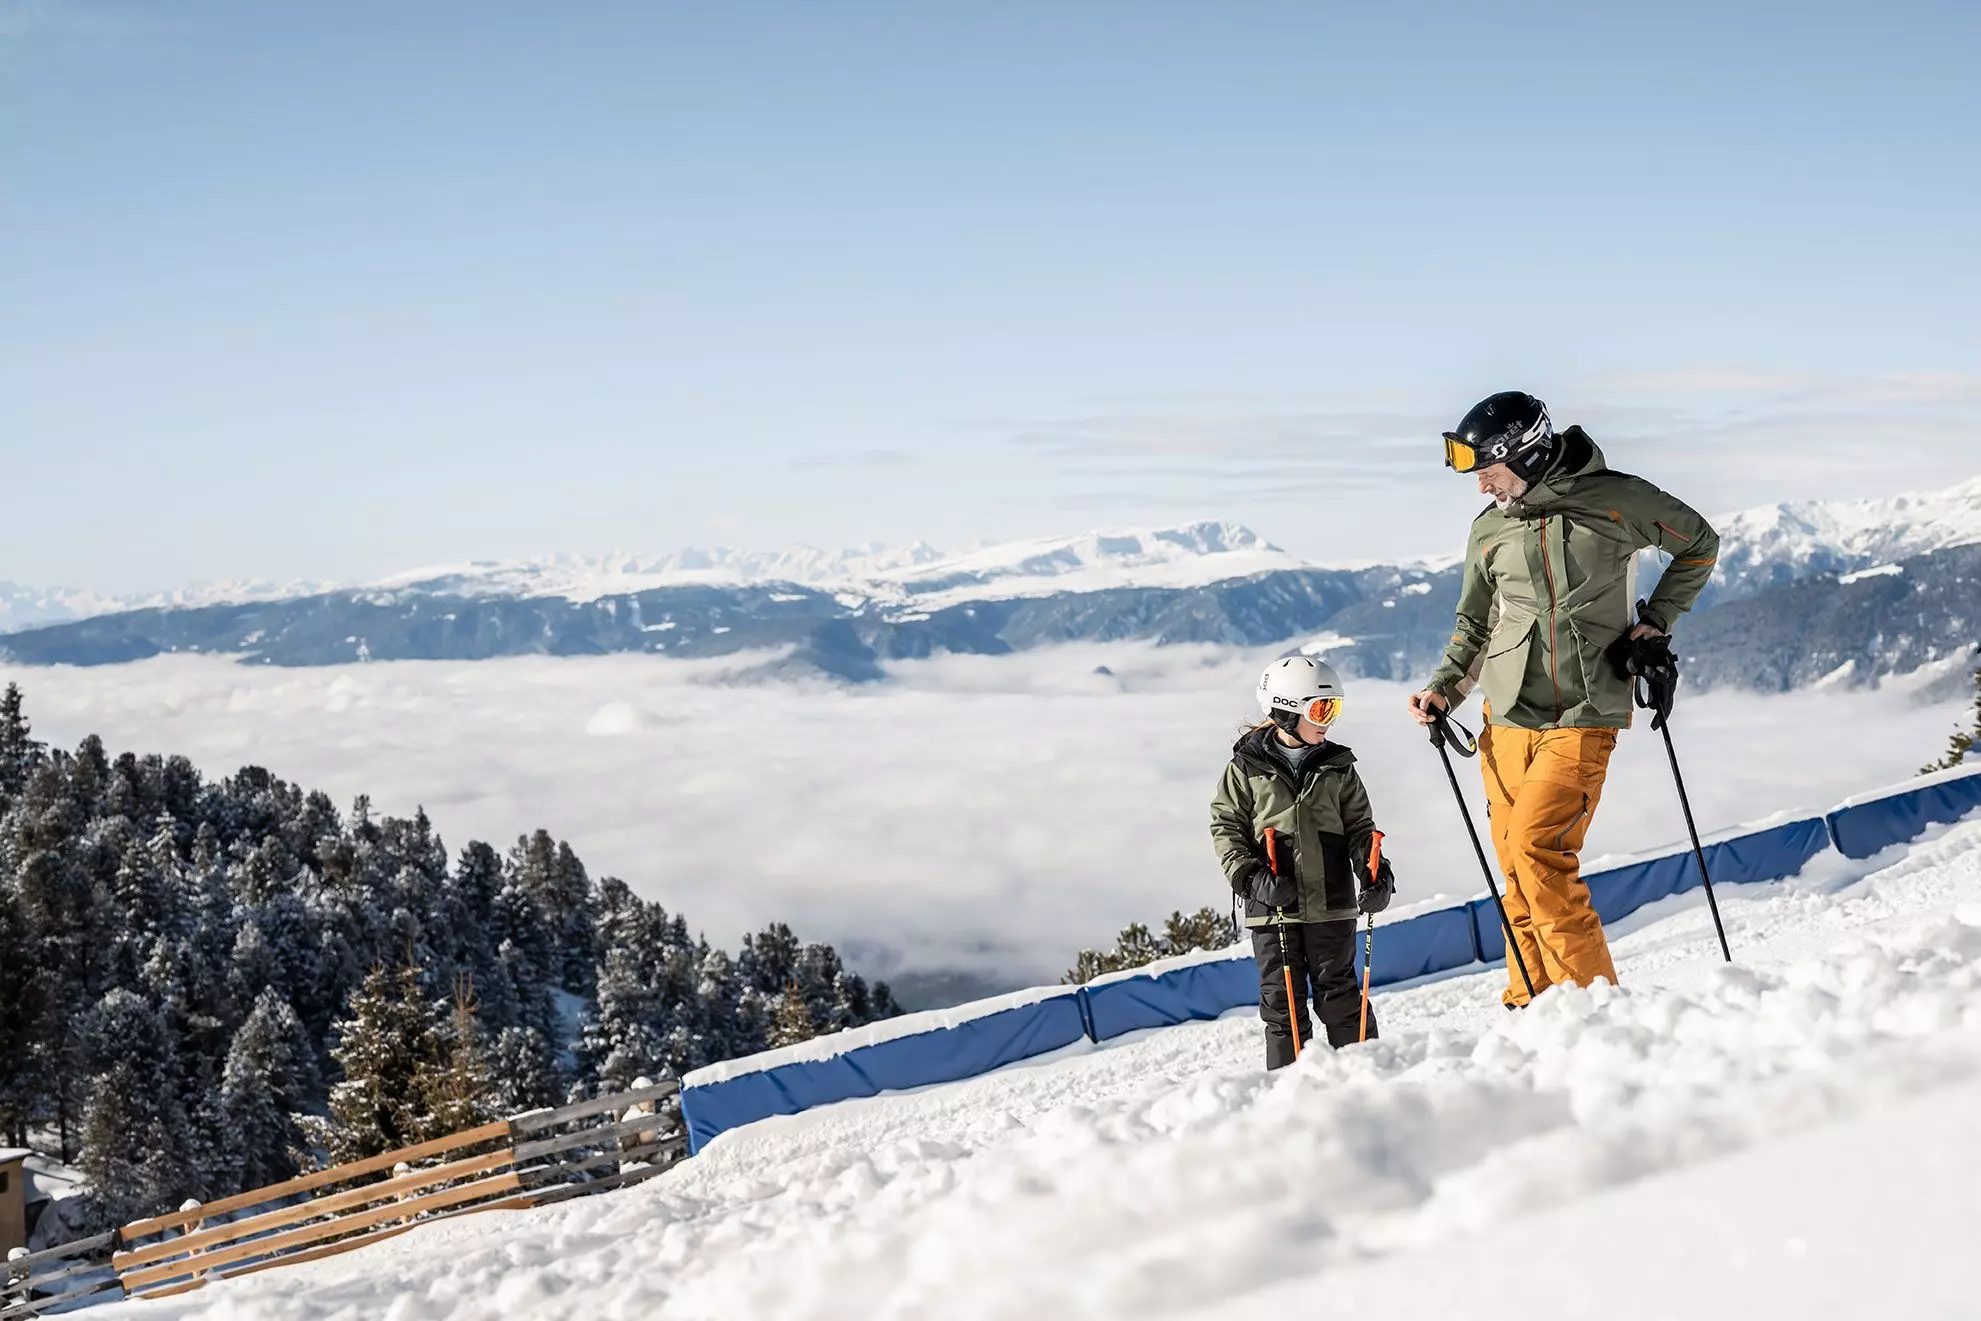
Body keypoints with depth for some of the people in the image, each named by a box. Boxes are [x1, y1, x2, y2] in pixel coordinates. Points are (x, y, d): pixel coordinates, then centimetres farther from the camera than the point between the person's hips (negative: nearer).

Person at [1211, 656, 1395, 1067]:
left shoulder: (1337, 768, 6)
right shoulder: (1247, 768, -1)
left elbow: (1359, 827, 10)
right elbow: (1226, 826, 0)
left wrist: (1375, 873, -6)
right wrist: (1249, 877, -13)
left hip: (1331, 904, 2)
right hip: (1272, 907, -1)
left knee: (1338, 993, 7)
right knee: (1281, 998, 4)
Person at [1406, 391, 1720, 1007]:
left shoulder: (1617, 499, -3)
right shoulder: (1489, 530, 8)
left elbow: (1699, 544, 12)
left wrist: (1657, 619, 3)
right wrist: (1444, 688, 6)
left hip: (1583, 718, -4)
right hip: (1507, 717, 4)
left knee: (1537, 848, -18)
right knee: (1516, 866, 3)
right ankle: (1531, 1007, 13)